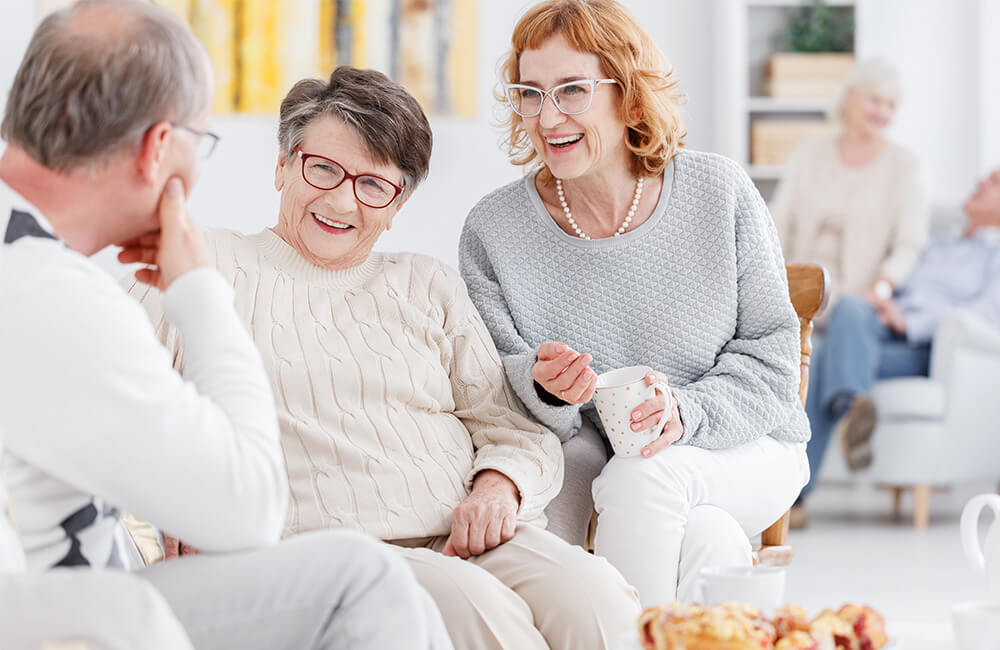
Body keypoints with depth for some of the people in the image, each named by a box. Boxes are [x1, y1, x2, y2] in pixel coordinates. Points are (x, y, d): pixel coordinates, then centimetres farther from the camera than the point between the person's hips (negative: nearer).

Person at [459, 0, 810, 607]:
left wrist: (687, 411, -23)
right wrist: (543, 388, -27)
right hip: (587, 452, 0)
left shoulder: (720, 193, -5)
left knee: (641, 478, -33)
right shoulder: (494, 231, -3)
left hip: (741, 448, 0)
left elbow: (771, 352, -4)